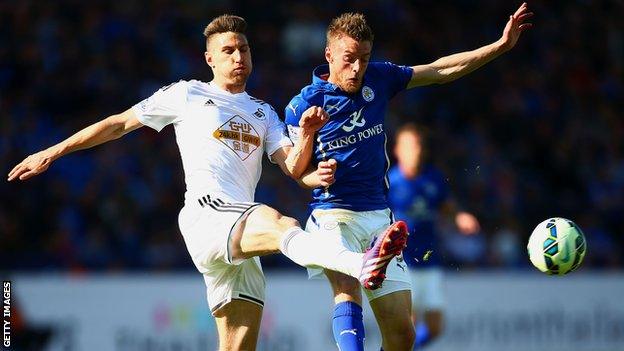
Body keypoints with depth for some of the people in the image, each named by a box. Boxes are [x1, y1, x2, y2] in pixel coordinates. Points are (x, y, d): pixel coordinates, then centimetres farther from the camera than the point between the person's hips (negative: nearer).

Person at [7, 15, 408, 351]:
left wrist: (306, 134, -7)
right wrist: (52, 153, 19)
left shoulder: (263, 112, 27)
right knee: (277, 223, -37)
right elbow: (120, 123, 20)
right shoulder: (187, 95, 15)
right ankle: (361, 264, -65)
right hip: (206, 214, -6)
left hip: (243, 234, 6)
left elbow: (293, 166, 15)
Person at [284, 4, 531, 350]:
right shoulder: (303, 105, -6)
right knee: (348, 289, -34)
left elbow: (442, 70, 11)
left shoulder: (377, 78, 5)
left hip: (379, 216, 5)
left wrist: (501, 45, 4)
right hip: (332, 214, -5)